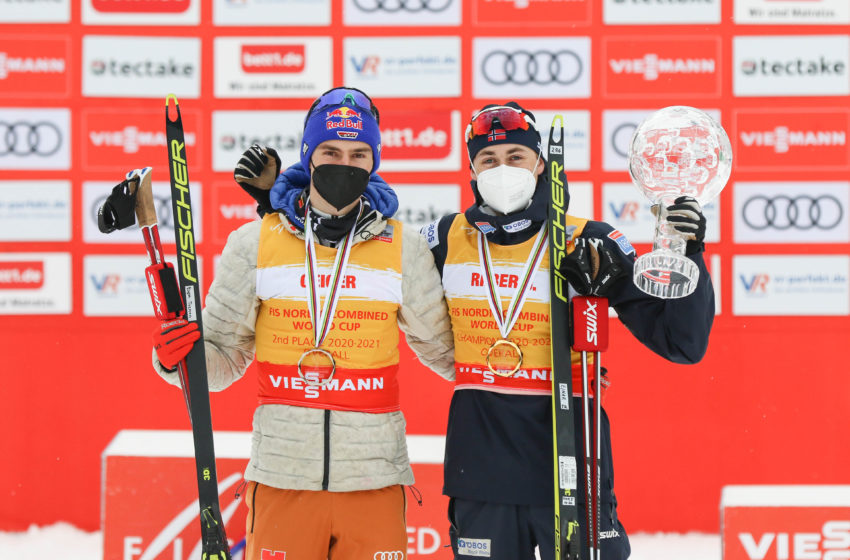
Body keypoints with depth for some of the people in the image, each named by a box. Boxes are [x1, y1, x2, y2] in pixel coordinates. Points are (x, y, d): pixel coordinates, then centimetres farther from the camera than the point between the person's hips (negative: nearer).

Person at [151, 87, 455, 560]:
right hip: (283, 474, 0)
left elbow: (446, 350, 15)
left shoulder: (404, 248, 5)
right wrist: (177, 357, -9)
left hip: (374, 479, 1)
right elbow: (224, 357, 10)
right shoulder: (255, 244, 4)